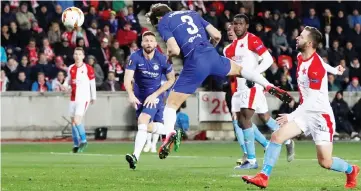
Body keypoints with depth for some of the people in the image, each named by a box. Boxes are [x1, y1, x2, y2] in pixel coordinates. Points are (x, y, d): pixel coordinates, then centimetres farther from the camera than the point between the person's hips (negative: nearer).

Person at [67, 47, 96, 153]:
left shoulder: (88, 68, -4)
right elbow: (68, 81, 17)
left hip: (84, 98, -5)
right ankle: (76, 144, 16)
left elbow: (92, 83, 2)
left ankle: (83, 140, -1)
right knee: (73, 121, 5)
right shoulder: (71, 68, 9)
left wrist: (93, 97, 6)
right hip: (73, 98, 5)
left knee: (77, 120, -17)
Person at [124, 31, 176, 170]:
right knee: (149, 127, 9)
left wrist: (155, 94, -14)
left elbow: (171, 80, -4)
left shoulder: (162, 59, -17)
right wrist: (131, 95, -44)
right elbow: (127, 79, -26)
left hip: (154, 96, -3)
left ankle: (135, 156, -28)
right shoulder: (135, 57, -17)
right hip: (139, 95, 3)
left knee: (142, 122, -24)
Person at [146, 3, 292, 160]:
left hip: (195, 63, -5)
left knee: (171, 104, 3)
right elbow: (217, 36, 19)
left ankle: (170, 133, -23)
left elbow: (175, 50, -8)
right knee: (240, 69, 36)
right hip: (211, 55, 5)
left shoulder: (163, 23, 6)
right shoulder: (191, 13, 23)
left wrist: (168, 55, 13)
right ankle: (271, 88, 24)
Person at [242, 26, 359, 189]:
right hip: (304, 112, 8)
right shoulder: (300, 58, 1)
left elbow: (312, 101, -26)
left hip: (320, 115, -8)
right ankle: (263, 177, -9)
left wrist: (291, 116, -30)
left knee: (325, 162, -5)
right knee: (276, 137, -10)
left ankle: (351, 171, 26)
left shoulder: (316, 68, -25)